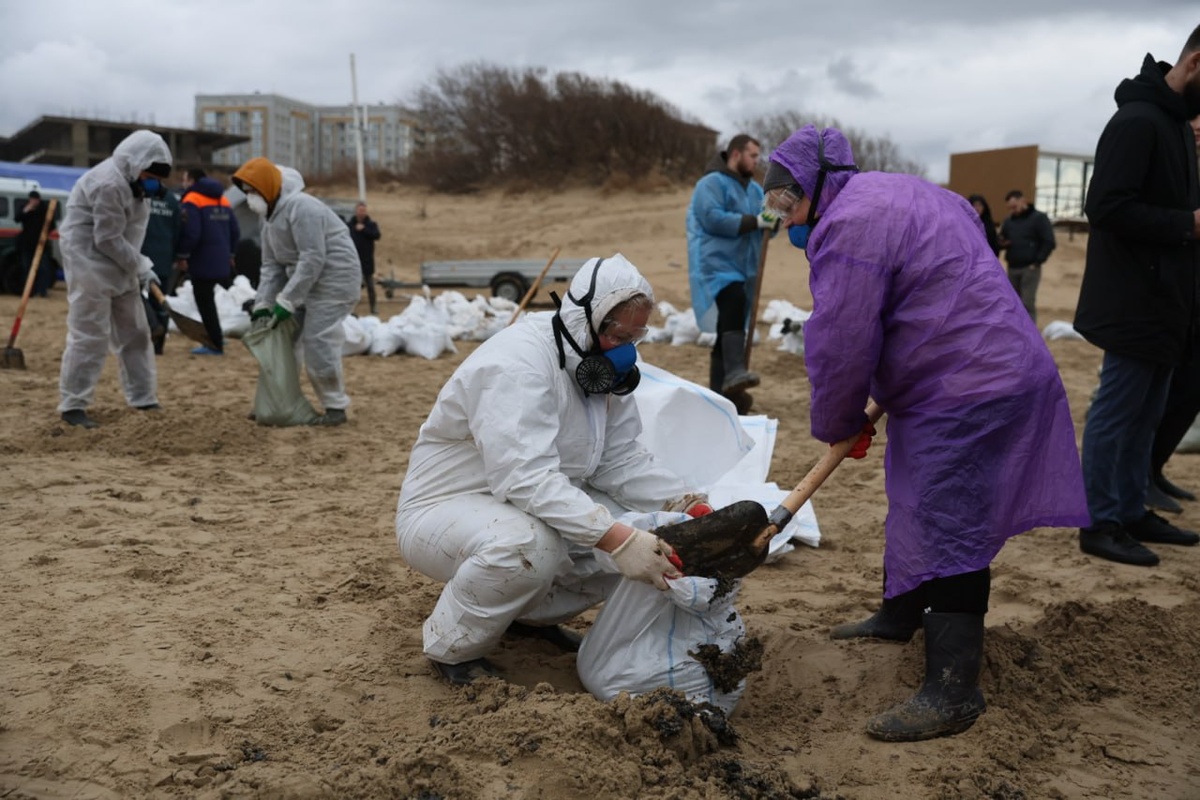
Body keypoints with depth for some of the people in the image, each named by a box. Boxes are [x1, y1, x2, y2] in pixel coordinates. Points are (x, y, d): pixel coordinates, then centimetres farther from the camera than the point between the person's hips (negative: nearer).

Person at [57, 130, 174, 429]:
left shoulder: (132, 181, 10)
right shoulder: (109, 184, -23)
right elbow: (108, 239, -22)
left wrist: (139, 264, 1)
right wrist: (140, 265, -14)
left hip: (119, 266, 10)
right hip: (89, 263, -10)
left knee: (134, 333, 11)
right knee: (90, 336, -9)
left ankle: (144, 400, 18)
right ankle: (72, 406, -1)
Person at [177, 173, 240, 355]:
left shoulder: (192, 200, -11)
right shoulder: (223, 200, 14)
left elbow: (191, 233, -20)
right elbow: (235, 231, 15)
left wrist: (183, 256, -10)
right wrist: (229, 253, 24)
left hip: (202, 262, -8)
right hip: (221, 262, 8)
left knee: (204, 302, -1)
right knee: (208, 300, 20)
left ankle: (215, 344, 0)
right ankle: (215, 337, 23)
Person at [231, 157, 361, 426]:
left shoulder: (301, 207, -21)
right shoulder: (270, 217, 11)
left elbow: (313, 260, -25)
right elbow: (271, 265, 11)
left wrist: (286, 301, -23)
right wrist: (263, 303, -2)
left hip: (333, 280, -10)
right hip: (304, 282, 10)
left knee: (318, 343, -13)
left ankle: (336, 407, -2)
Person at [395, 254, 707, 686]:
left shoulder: (599, 366, -1)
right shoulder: (516, 364, -28)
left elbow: (621, 460, -4)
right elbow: (528, 478, -39)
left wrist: (684, 504, -21)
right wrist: (617, 539, -46)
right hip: (443, 510, -8)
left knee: (638, 537, -8)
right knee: (529, 545, -38)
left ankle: (532, 614, 13)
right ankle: (453, 648, -10)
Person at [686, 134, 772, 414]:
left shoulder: (754, 189, 20)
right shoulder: (712, 183, -6)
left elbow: (765, 225, 16)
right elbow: (713, 218, -21)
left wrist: (772, 219, -8)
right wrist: (754, 222, -21)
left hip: (743, 268, 9)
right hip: (716, 265, -9)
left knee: (728, 326, 10)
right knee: (734, 305, -33)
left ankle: (719, 391, 16)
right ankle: (734, 374, -43)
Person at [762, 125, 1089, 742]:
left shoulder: (849, 227, -18)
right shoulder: (899, 193, 18)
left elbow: (840, 347, -18)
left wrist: (838, 425, 0)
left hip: (969, 396, -11)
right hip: (992, 375, 11)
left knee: (946, 534, -9)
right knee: (917, 506, 23)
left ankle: (952, 693, -2)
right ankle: (899, 616, 42)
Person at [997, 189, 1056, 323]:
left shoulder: (1039, 218, -3)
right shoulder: (1008, 220, 13)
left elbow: (1049, 243, -6)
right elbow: (1001, 241, 22)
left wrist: (1037, 262, -12)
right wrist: (1002, 243, -2)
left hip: (1030, 268, -6)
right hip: (1012, 268, 6)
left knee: (1027, 303, -9)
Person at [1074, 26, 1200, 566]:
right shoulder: (1137, 121, -15)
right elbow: (1106, 207, -23)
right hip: (1135, 300, -10)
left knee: (1145, 413, 14)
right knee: (1117, 410, -3)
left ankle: (1132, 512, 24)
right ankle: (1100, 525, 5)